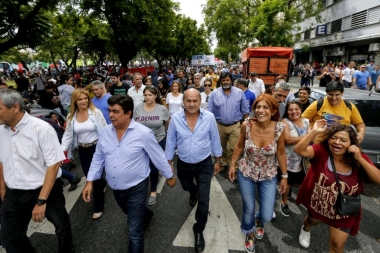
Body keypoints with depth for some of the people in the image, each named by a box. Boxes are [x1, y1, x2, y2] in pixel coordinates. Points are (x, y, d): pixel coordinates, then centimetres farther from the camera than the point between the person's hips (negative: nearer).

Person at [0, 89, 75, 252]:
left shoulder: (41, 129, -19)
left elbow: (53, 164, -21)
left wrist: (41, 200, -22)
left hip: (45, 190, -5)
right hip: (14, 194, 6)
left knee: (61, 226, 13)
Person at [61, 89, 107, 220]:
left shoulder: (96, 112, -11)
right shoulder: (71, 116, 1)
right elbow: (68, 135, 3)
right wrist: (61, 150, -8)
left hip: (97, 147, -4)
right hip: (82, 150, 4)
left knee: (95, 176, -1)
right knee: (89, 176, 15)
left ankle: (98, 207, 17)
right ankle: (102, 184, 50)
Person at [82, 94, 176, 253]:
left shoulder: (144, 133, -21)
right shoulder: (105, 132, -5)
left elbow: (159, 157, -11)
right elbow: (98, 157, 6)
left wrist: (169, 176, 0)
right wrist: (90, 181, 2)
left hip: (136, 188, -6)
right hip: (115, 188, 6)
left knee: (134, 230, 4)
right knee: (132, 214, 32)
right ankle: (146, 215, 65)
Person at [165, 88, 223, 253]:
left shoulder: (209, 117, -15)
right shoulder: (175, 119, -14)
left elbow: (215, 140, -4)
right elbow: (171, 142, -4)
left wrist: (218, 161, 2)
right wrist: (168, 163, 1)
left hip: (204, 165, -2)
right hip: (183, 165, 2)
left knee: (203, 201, 2)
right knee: (187, 188, 29)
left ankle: (199, 230, 28)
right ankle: (194, 193, 68)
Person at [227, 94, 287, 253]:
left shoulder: (279, 128, -19)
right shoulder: (246, 125, -20)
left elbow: (281, 153, -4)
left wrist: (284, 176, 2)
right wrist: (232, 165, 3)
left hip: (268, 176, 1)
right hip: (246, 173, 0)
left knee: (267, 216, 6)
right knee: (248, 210, 15)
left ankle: (258, 222, 48)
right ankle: (250, 234, 51)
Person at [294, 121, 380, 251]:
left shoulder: (360, 159, -15)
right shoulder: (321, 150, -22)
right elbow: (299, 150, -38)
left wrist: (360, 159, -33)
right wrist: (314, 131, -42)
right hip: (317, 203, 0)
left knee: (337, 244, 11)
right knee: (312, 221, 32)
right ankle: (305, 229, 68)